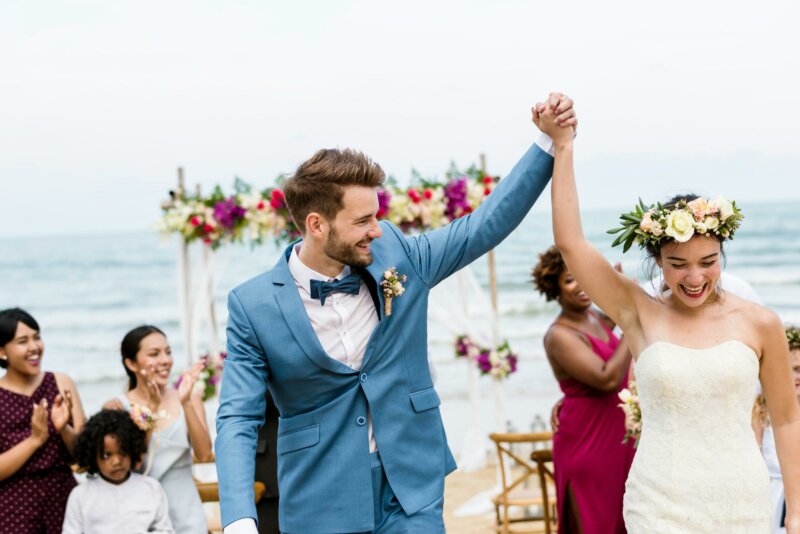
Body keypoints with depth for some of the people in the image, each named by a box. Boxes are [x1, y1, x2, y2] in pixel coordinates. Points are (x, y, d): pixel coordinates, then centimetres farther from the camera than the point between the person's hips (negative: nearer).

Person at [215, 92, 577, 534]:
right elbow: (238, 419, -11)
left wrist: (550, 142, -1)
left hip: (412, 497, 2)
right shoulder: (253, 306, -9)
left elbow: (486, 224, 7)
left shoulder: (396, 255, -1)